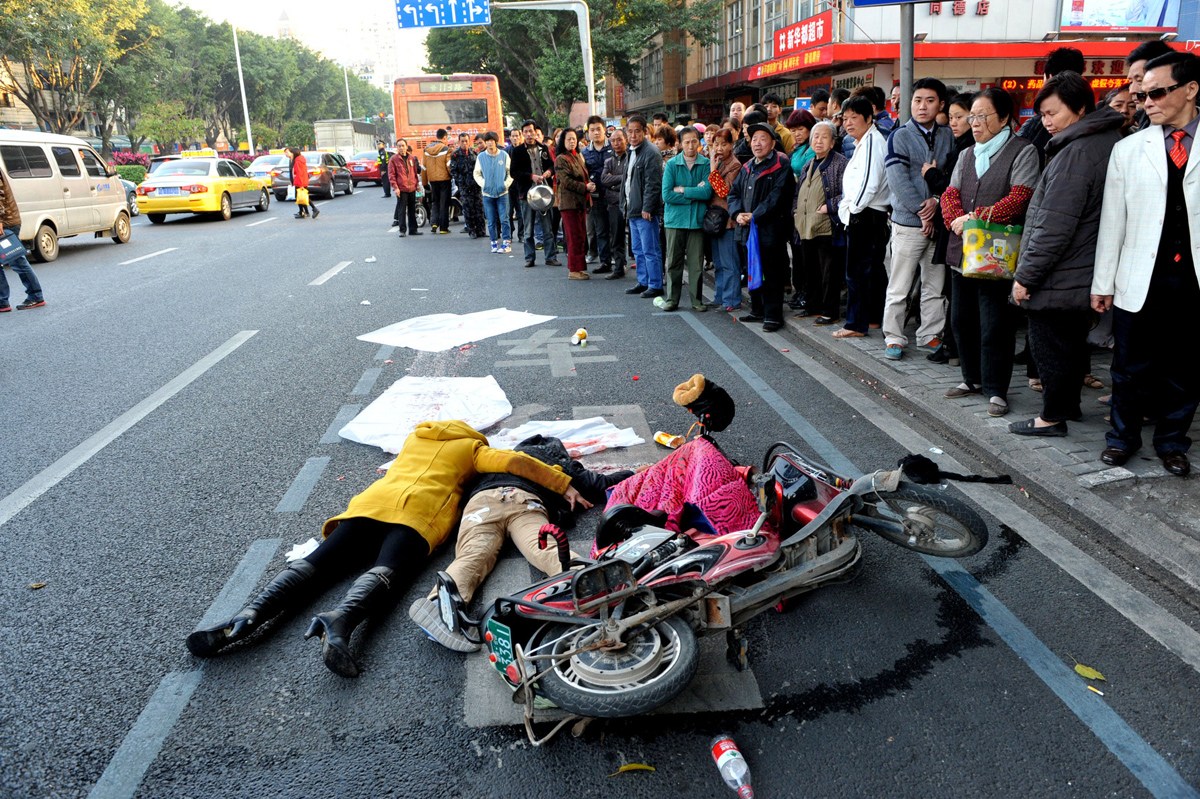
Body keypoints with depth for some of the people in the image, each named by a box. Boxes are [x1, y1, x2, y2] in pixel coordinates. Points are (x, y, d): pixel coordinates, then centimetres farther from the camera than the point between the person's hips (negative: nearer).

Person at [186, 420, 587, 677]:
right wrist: (564, 486, 14)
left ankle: (249, 616, -28)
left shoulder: (415, 437, 38)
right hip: (419, 511, -4)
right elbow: (516, 462, 10)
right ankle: (341, 619, -55)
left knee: (315, 562, -7)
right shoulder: (474, 449, 24)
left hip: (371, 501, 4)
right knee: (386, 571, -26)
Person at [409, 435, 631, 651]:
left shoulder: (511, 453, 45)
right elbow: (601, 485, 38)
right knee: (544, 549, -25)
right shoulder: (561, 462, 37)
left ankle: (440, 602, -51)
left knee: (473, 555, -21)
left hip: (482, 498, 2)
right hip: (526, 500, -2)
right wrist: (634, 475, 56)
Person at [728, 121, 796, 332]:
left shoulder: (781, 166, -5)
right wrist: (737, 213, -5)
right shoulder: (746, 168, 18)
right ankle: (757, 310, 27)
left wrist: (755, 216, -18)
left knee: (772, 274, -4)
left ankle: (773, 315, 2)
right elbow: (734, 192, 14)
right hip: (749, 229, 7)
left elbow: (777, 196, -15)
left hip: (771, 230, -7)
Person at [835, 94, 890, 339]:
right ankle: (874, 317, 25)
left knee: (857, 271, -6)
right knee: (872, 270, 15)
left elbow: (869, 182, -22)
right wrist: (848, 208, 12)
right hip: (863, 215, 10)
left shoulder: (872, 140, -14)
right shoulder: (863, 142, 18)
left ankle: (856, 324, -1)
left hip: (864, 216, -10)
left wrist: (852, 209, -12)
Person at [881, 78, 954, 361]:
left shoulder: (947, 136, 9)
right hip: (908, 223, -4)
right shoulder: (899, 136, -4)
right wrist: (922, 212, -14)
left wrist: (938, 201, -13)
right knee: (899, 287, 0)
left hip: (939, 221, 4)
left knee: (936, 285, 11)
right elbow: (898, 180, -13)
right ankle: (894, 338, 11)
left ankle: (930, 335, 22)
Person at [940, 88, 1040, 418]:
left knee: (994, 324, -5)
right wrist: (957, 219, -11)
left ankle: (996, 390, 5)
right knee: (962, 319, 12)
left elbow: (1020, 197, -13)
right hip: (962, 251, 7)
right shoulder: (967, 155, 19)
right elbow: (950, 194, 9)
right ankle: (973, 378, 26)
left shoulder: (1023, 151, -2)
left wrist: (980, 218, -21)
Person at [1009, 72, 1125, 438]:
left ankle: (1052, 416, 13)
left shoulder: (1075, 153, -21)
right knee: (1073, 342, 20)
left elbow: (1054, 227, -24)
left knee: (1049, 346, 2)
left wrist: (1026, 275, -17)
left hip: (1057, 279, -10)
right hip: (1083, 276, 10)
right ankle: (1069, 404, 34)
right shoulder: (1106, 143, 9)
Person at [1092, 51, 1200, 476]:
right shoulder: (1128, 150, 3)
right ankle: (1123, 436, 26)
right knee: (1131, 368, 10)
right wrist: (1102, 282, 0)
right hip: (1139, 279, 0)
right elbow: (1112, 220, 2)